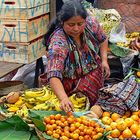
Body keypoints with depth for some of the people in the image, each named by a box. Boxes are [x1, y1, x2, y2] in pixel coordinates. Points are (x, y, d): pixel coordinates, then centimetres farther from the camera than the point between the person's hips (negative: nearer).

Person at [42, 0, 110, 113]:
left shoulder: (91, 23, -17)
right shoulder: (58, 42, -32)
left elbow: (103, 40, 8)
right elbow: (54, 76, -43)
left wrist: (104, 60, -5)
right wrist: (64, 99, -58)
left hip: (93, 73, 3)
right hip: (70, 80, -2)